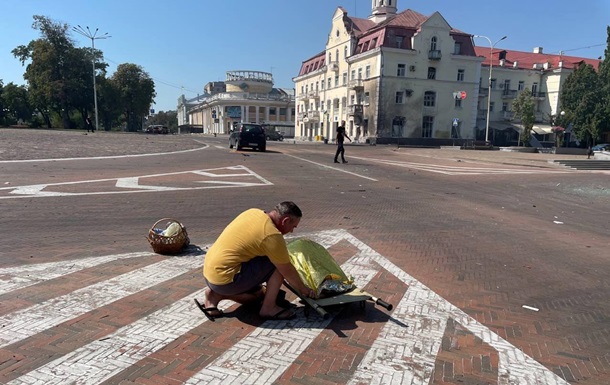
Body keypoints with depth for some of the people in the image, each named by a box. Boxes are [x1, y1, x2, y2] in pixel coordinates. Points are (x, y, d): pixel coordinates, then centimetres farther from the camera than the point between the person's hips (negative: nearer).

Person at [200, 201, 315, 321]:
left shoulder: (253, 212, 5)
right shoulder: (272, 236, -18)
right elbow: (288, 272, -7)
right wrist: (304, 290, 11)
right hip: (224, 279, -9)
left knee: (259, 293, 26)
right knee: (279, 264, -7)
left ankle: (216, 295, 12)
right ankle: (269, 308, 0)